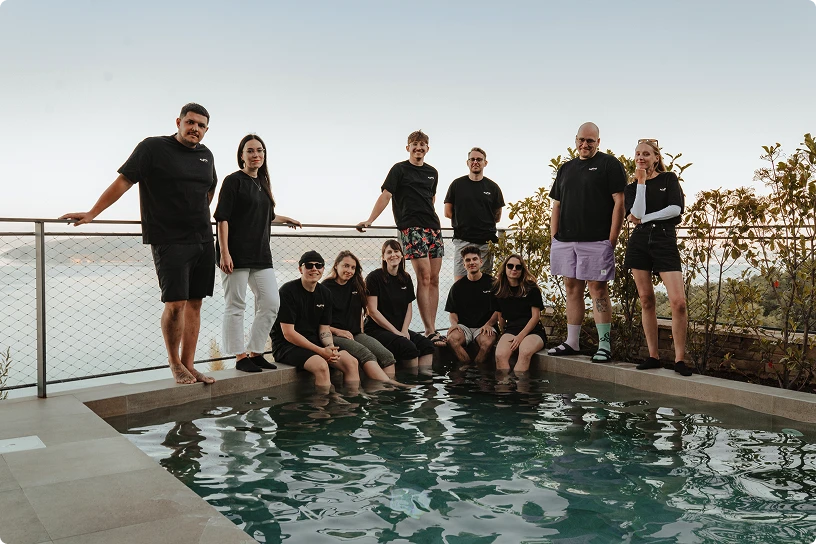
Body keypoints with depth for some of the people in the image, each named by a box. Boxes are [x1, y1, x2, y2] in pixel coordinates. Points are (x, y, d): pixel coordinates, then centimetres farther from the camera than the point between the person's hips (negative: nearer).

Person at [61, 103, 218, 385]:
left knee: (194, 303, 5)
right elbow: (123, 181, -5)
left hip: (203, 239, 6)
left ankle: (188, 364, 13)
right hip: (169, 241, -5)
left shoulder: (206, 155, 13)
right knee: (175, 303, -11)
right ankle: (174, 363, 9)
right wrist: (91, 214, -6)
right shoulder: (153, 147, -2)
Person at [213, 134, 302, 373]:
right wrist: (224, 252, -19)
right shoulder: (234, 181, -4)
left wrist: (284, 219, 48)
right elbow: (223, 218, -11)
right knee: (235, 306, -2)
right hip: (236, 253, -8)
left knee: (271, 303, 5)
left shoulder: (262, 183, 17)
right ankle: (240, 357, 7)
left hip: (260, 254, 8)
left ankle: (255, 352, 16)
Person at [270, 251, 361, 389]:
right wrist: (321, 351, -21)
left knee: (351, 362, -11)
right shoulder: (288, 291, -12)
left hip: (314, 342, 7)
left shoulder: (325, 294, 9)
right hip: (287, 346, -7)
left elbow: (324, 328, 10)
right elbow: (288, 333, -16)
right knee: (321, 366, -32)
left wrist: (330, 347, -13)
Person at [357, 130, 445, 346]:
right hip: (411, 228, -6)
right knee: (424, 277, -13)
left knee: (434, 280, 4)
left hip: (433, 227, 6)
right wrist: (369, 220, -12)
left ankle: (432, 328, 9)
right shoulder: (399, 169, 2)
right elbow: (386, 195, -4)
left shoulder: (432, 172, 18)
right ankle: (430, 331, -11)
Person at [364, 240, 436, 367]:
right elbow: (373, 311, -10)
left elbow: (408, 308, 14)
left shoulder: (405, 279, 13)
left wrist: (404, 330, -5)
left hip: (400, 329, 6)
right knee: (408, 347, -29)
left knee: (427, 345, -20)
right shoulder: (374, 277, -5)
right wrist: (395, 332, -14)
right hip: (376, 329, -6)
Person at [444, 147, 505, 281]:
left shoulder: (492, 187, 10)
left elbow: (497, 217, 12)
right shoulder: (457, 184, 8)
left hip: (486, 241, 1)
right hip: (462, 240, -1)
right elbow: (448, 212, 9)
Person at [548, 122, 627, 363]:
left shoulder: (609, 164, 1)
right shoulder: (566, 168, 18)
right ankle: (571, 342, 17)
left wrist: (612, 239, -13)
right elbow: (557, 205, 19)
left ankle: (604, 345, -1)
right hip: (565, 241, 6)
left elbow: (619, 203, -6)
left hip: (596, 241, -6)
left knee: (598, 289, -6)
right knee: (572, 288, 9)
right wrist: (554, 238, 9)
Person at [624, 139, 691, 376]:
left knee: (678, 301, -13)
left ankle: (679, 359, -4)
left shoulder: (669, 179, 9)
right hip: (639, 243, 3)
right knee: (646, 300, 2)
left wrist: (644, 218, -4)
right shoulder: (631, 188, 13)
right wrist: (641, 183, -4)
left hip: (665, 241, -2)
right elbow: (636, 215, -4)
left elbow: (676, 208, -6)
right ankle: (653, 356, 9)